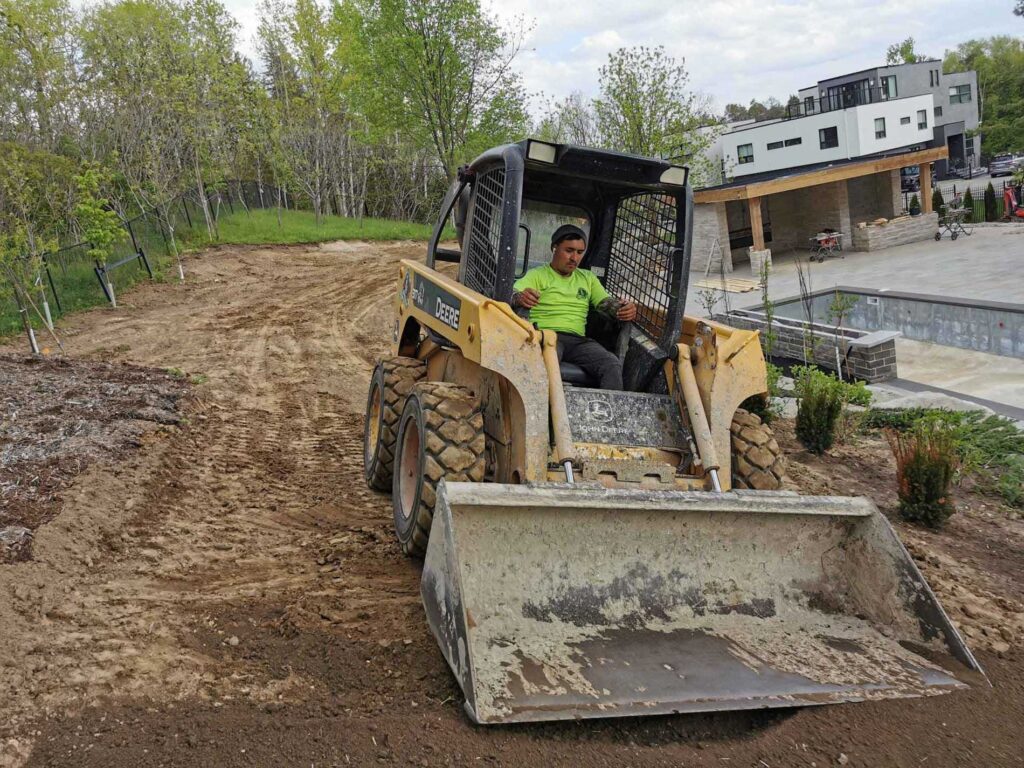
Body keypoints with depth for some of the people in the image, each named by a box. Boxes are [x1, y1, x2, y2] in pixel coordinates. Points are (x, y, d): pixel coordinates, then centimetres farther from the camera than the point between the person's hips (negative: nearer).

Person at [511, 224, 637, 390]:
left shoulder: (588, 278, 28)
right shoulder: (537, 275, 13)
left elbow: (606, 302, 18)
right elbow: (512, 294, -3)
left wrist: (626, 309, -7)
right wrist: (520, 298, -31)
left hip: (578, 340, 4)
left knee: (613, 366, -26)